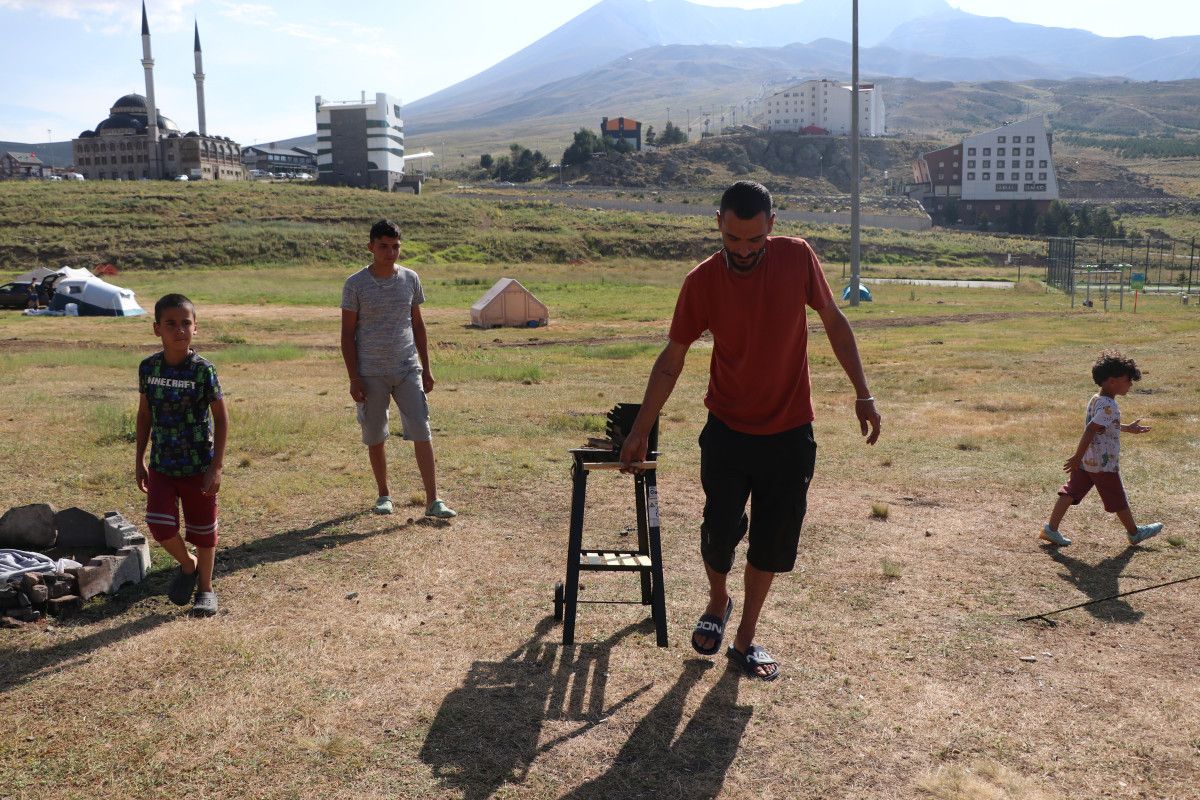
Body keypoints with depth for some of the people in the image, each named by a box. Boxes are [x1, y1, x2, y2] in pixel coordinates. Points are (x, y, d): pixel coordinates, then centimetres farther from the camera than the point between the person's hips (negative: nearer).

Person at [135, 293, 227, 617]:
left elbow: (221, 418, -8)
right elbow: (144, 414, 10)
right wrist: (140, 461, 10)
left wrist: (216, 466, -12)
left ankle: (205, 588, 28)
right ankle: (187, 564, 23)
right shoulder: (148, 368, -2)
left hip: (199, 467, -3)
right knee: (159, 524, -9)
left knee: (203, 530, 8)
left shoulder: (203, 369, -13)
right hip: (161, 466, 3)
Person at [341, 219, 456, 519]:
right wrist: (354, 378, -7)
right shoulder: (355, 285, -3)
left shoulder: (410, 279, 6)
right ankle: (384, 495, 25)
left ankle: (433, 500, -1)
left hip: (408, 370, 2)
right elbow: (347, 333, -1)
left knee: (422, 433, -5)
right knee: (375, 437, 7)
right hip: (371, 374, -2)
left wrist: (426, 368, 11)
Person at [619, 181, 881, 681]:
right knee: (720, 532, 1)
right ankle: (717, 603, 34)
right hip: (728, 431, -1)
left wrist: (862, 393, 0)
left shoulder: (797, 258, -9)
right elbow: (672, 360, -3)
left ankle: (745, 640, 25)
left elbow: (833, 321, 3)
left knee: (773, 543, 8)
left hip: (789, 433, 1)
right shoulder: (701, 282, -11)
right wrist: (640, 431, -2)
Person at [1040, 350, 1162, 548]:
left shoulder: (1095, 399, 9)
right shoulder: (1108, 406, -22)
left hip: (1086, 461, 8)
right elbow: (1090, 430, -29)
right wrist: (1078, 457, -28)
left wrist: (1128, 428, 35)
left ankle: (1051, 528, 3)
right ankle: (1135, 533, 29)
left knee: (1071, 492, 6)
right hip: (1104, 464, -8)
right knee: (1118, 500, 10)